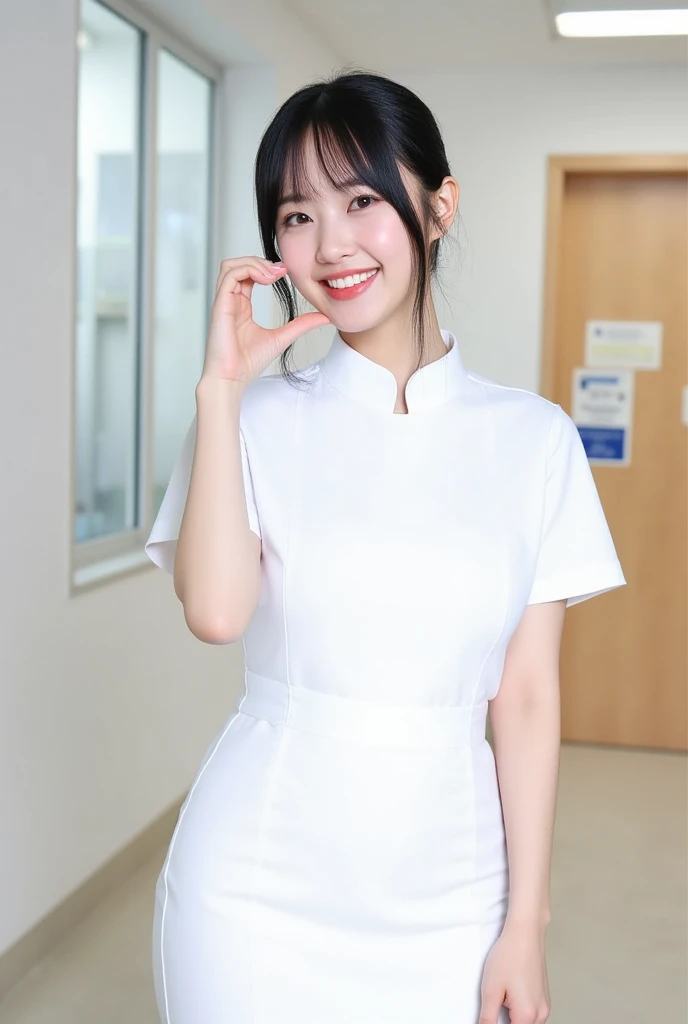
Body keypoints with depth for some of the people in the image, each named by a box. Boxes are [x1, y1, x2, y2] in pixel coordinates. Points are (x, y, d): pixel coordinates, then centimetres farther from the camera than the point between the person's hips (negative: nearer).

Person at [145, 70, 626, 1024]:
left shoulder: (533, 437, -2)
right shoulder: (255, 418, -2)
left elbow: (527, 697, -2)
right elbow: (216, 610, -19)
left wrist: (526, 923, -1)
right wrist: (220, 387, -16)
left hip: (448, 890, 1)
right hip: (258, 883, 0)